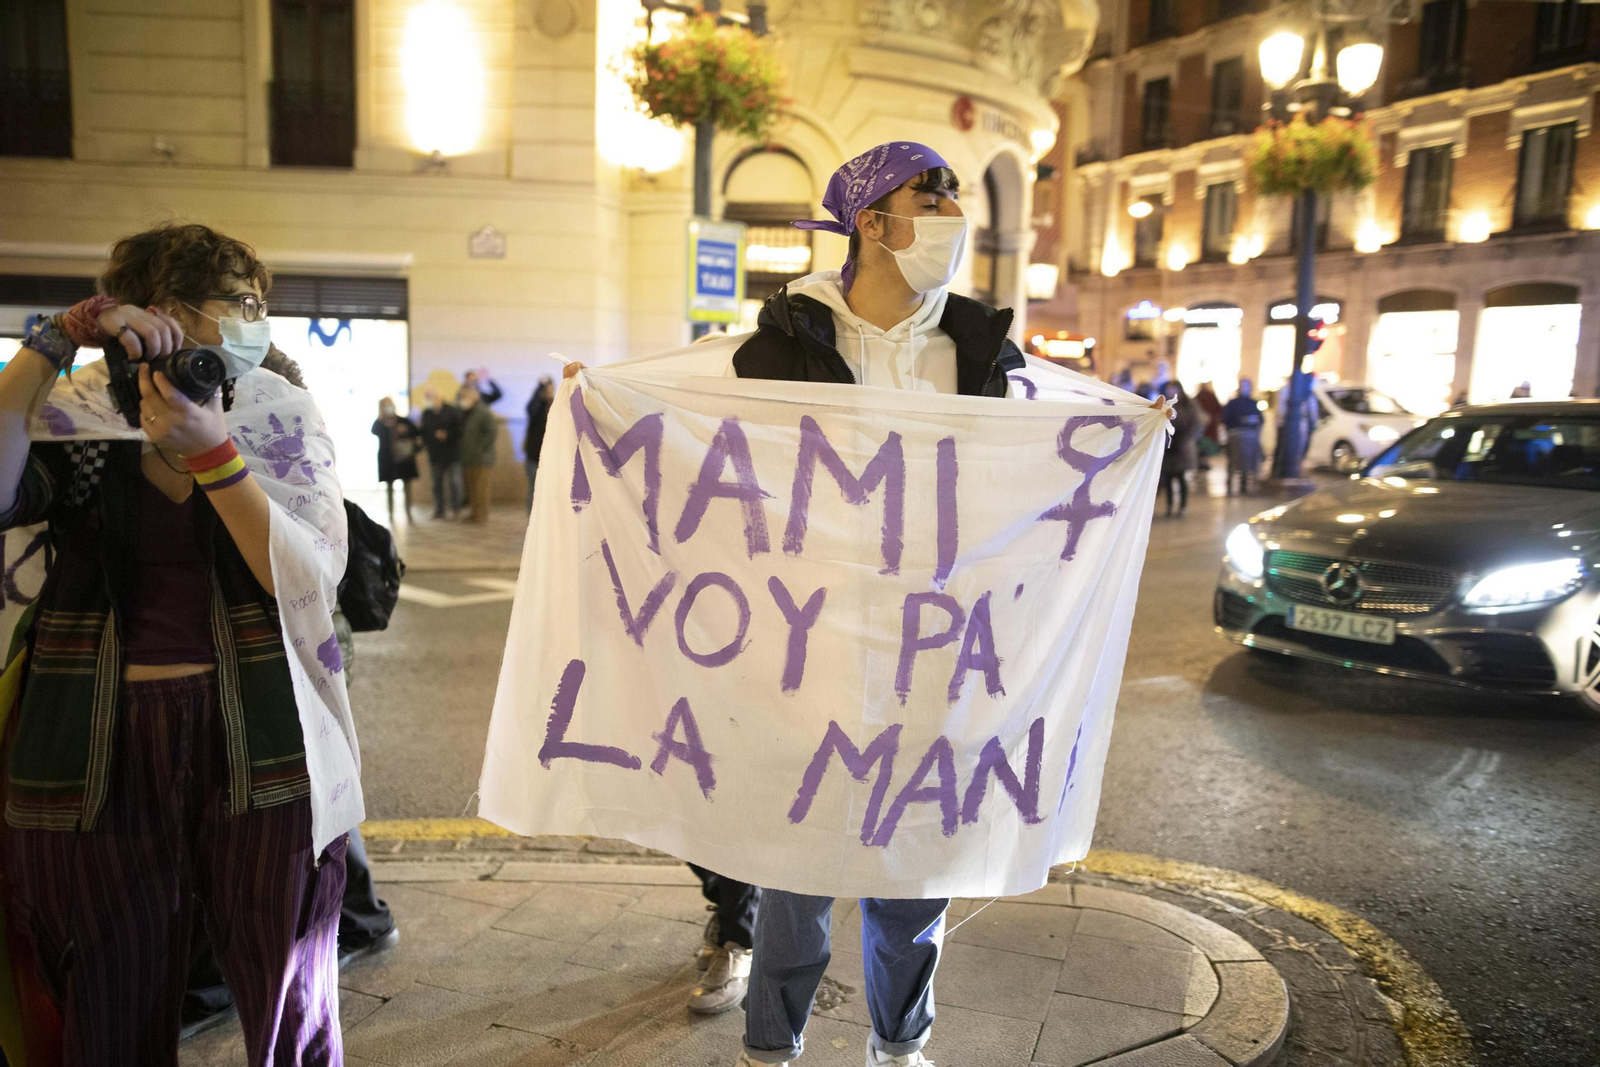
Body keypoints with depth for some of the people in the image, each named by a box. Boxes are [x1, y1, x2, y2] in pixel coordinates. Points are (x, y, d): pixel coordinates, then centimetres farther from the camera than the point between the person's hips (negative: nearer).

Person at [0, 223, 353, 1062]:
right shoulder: (72, 417, 0)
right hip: (100, 745, 1)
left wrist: (210, 452, -20)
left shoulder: (281, 416, 0)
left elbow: (308, 577, -11)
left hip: (259, 744, 0)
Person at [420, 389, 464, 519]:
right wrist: (425, 444, 1)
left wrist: (447, 434, -16)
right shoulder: (427, 414, 10)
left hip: (451, 453, -4)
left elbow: (459, 429, -4)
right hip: (434, 454, 4)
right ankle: (439, 511, 12)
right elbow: (424, 432, 17)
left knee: (453, 482, -1)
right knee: (437, 483, 6)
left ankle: (456, 510, 7)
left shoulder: (453, 411, -3)